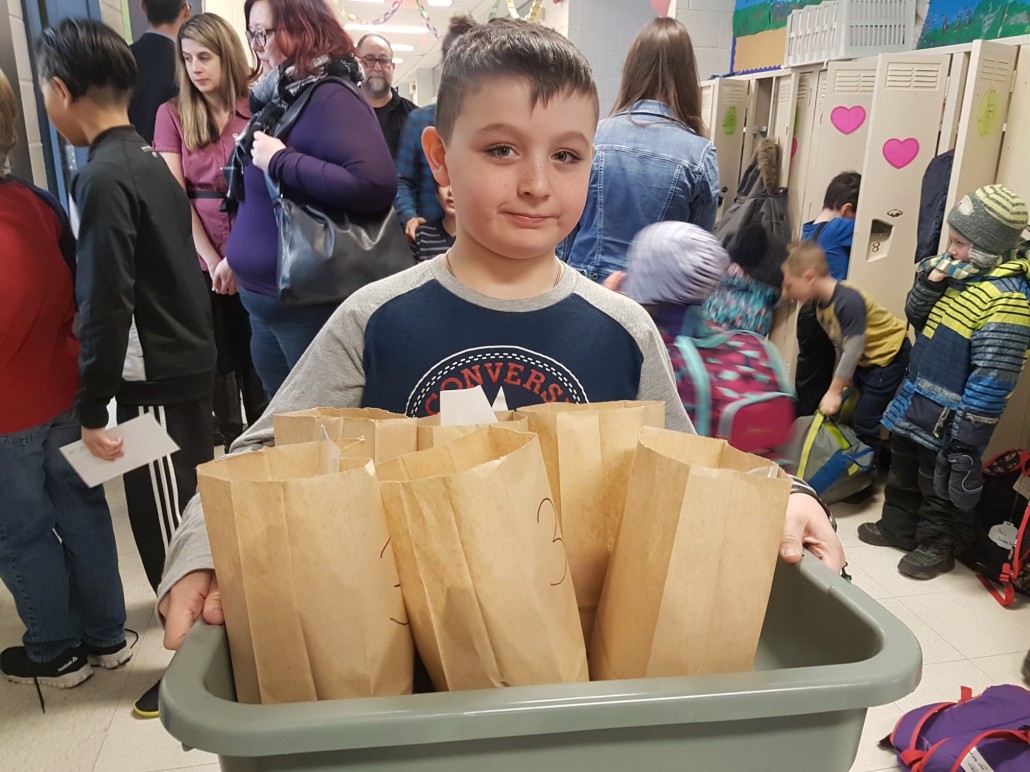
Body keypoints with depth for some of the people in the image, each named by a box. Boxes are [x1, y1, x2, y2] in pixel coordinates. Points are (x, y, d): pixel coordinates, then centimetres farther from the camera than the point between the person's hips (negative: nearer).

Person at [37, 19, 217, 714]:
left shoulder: (104, 178, -18)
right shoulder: (150, 161, 9)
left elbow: (106, 304, -21)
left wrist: (92, 408, -14)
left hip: (156, 381, -9)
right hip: (190, 361, 9)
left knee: (164, 526, 4)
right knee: (194, 508, 22)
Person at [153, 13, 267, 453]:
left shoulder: (257, 110, 2)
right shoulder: (172, 114, 6)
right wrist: (212, 259, -9)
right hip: (202, 261, 1)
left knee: (257, 355, 3)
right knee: (218, 360, 7)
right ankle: (232, 449, 20)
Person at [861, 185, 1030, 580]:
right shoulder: (963, 272, 3)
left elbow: (992, 377, -26)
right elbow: (917, 319, 12)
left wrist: (967, 435, -25)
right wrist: (930, 283, -7)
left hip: (949, 418, -9)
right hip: (916, 398, 9)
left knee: (941, 486, 10)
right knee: (903, 471, 22)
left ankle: (939, 547, 29)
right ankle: (897, 526, 40)